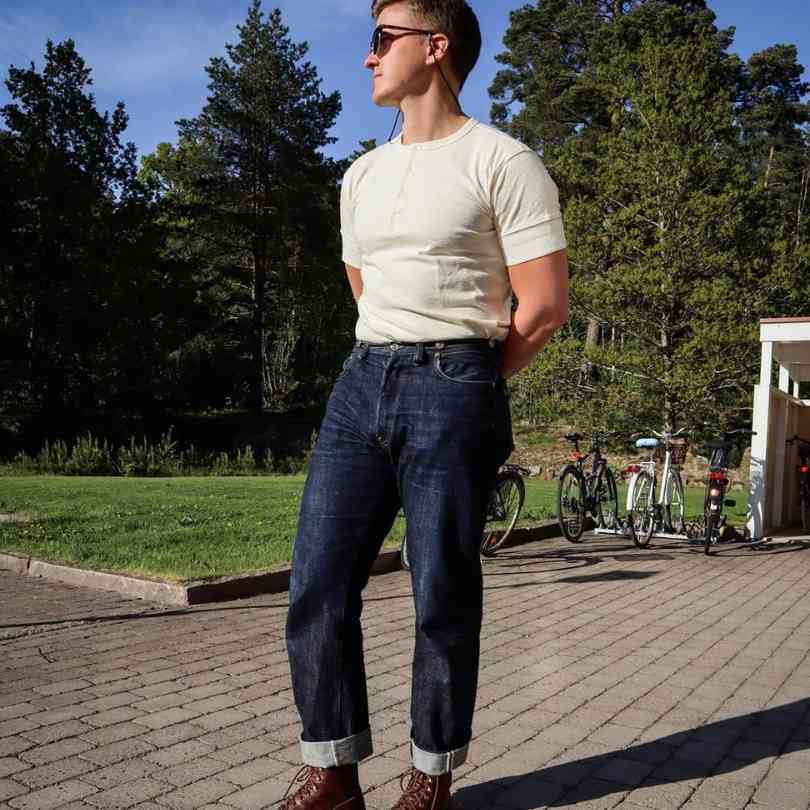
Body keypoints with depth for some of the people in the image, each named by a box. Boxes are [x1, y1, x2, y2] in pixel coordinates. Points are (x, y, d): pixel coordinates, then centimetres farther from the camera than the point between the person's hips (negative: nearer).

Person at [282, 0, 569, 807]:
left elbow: (545, 304, -6)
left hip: (452, 391, -6)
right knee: (317, 584, 1)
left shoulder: (501, 161, -2)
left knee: (443, 596, 1)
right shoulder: (362, 176, 19)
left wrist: (465, 380, 4)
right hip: (360, 383, 7)